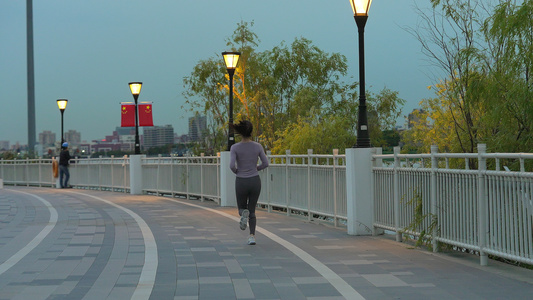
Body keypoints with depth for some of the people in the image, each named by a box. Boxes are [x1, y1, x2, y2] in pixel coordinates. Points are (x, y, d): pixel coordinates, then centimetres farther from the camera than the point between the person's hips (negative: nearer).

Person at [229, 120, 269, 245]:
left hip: (241, 182, -1)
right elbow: (265, 163, -2)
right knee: (252, 211, 16)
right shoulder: (257, 146, -4)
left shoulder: (235, 147, -9)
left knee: (242, 209, 19)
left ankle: (244, 214, -19)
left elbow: (232, 165, -18)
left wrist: (236, 171, 4)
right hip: (255, 181, 1)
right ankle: (252, 236, -3)